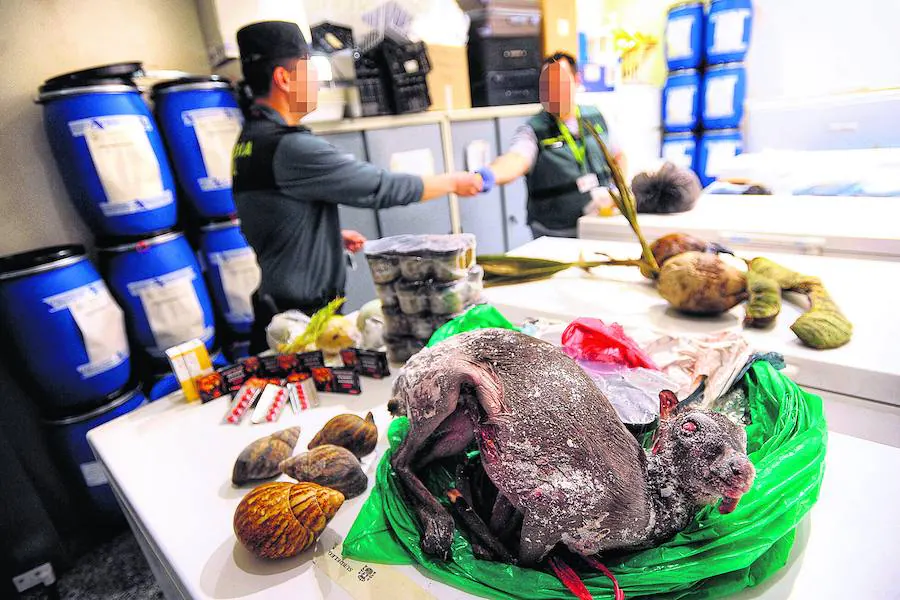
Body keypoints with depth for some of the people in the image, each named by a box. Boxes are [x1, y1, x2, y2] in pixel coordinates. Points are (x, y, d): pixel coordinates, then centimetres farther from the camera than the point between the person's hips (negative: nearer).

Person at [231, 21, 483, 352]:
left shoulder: (250, 139, 8)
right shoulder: (290, 146, -23)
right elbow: (383, 187, -19)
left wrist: (332, 235, 17)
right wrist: (454, 181, -5)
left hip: (276, 304, 9)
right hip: (305, 315, -9)